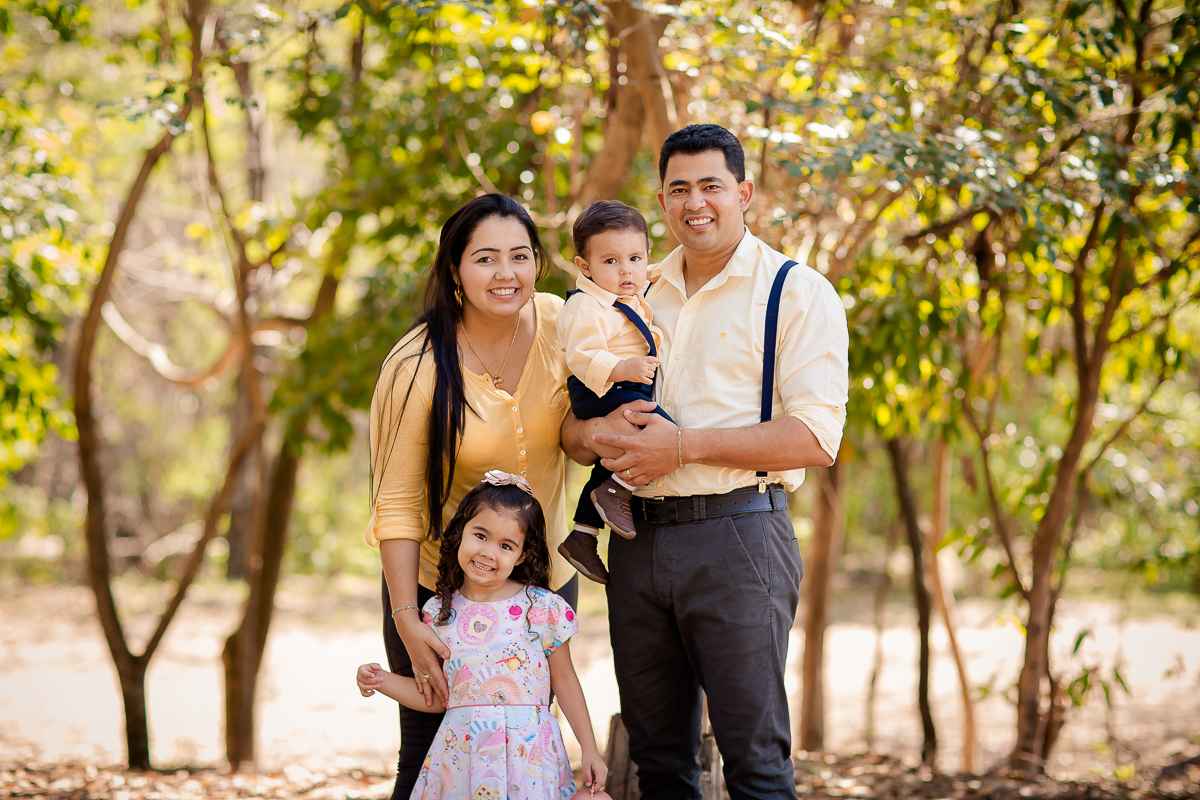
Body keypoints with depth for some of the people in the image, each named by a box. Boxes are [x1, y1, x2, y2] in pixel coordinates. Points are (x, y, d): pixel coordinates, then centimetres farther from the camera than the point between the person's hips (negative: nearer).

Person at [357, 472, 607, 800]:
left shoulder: (542, 609, -4)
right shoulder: (439, 613, 4)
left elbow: (565, 681, 4)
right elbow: (437, 696, 11)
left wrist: (590, 749, 5)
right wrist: (382, 681, 0)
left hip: (529, 756, -2)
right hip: (462, 757, 2)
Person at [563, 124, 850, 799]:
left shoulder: (797, 293, -1)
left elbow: (816, 438, -12)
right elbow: (572, 420, 19)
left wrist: (683, 446, -15)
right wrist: (598, 431, -6)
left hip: (736, 534, -5)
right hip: (638, 536, 6)